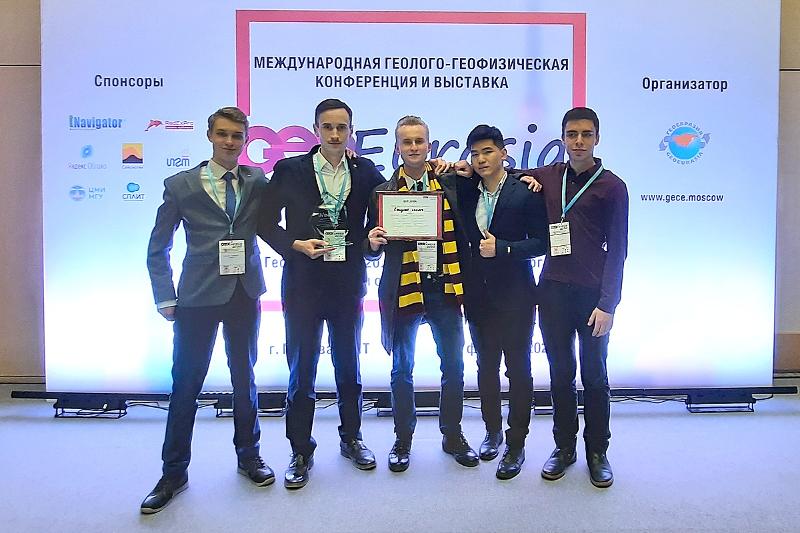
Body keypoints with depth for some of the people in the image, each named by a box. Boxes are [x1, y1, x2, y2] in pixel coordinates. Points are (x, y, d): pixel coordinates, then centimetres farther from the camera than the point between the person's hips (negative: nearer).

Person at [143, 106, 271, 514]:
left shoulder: (258, 181, 6)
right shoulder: (180, 185, 1)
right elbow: (158, 249, 3)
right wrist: (165, 299, -2)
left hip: (245, 293, 2)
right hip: (197, 296, -1)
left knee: (244, 377, 14)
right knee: (186, 382, 4)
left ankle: (248, 455, 31)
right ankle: (174, 471, 20)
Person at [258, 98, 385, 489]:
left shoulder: (365, 172, 4)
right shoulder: (290, 171, -1)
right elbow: (266, 223, 0)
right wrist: (297, 245, -15)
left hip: (349, 282, 2)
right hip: (303, 282, -2)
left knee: (349, 365, 14)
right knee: (302, 369, 5)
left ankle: (351, 439, 32)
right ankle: (301, 452, 19)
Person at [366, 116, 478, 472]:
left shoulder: (451, 184, 4)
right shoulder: (383, 191, 0)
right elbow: (373, 250, 1)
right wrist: (374, 243, -18)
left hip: (445, 289, 2)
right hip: (403, 290, -1)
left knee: (454, 366, 10)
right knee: (402, 369, 10)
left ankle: (452, 435, 29)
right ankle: (403, 439, 27)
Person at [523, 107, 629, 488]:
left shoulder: (611, 186, -3)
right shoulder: (548, 177, 7)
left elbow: (617, 250, -5)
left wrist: (608, 304, -10)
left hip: (592, 294, -3)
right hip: (553, 291, 3)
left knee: (594, 375, 7)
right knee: (560, 373, 11)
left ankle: (597, 452, 23)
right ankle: (564, 446, 25)